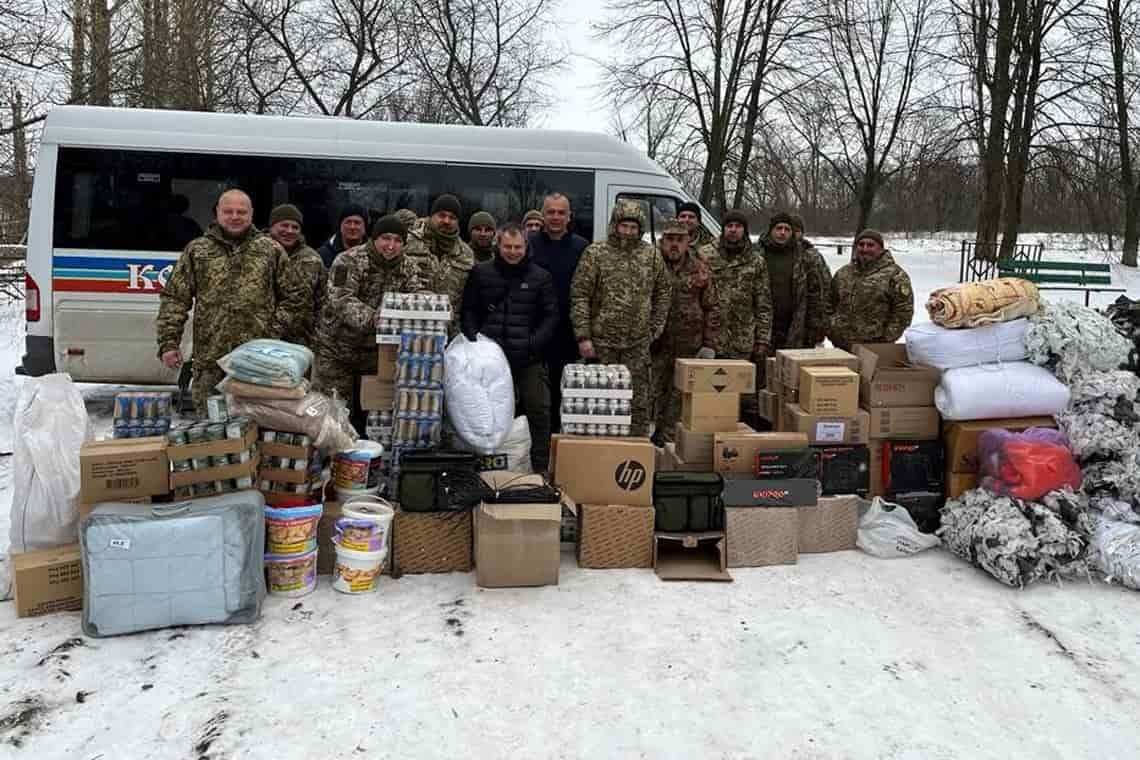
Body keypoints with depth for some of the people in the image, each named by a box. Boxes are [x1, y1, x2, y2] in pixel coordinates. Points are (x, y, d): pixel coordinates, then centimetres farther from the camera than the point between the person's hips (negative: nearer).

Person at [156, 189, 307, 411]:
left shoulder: (271, 250, 9)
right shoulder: (196, 250, 9)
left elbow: (294, 296, 11)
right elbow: (174, 298, 6)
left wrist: (276, 331, 0)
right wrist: (169, 342, -3)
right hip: (210, 359, 0)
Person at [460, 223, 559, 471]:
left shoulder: (541, 277, 5)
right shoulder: (481, 273, 8)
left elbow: (551, 315, 4)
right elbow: (469, 311, 12)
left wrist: (534, 343, -9)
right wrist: (474, 339, -3)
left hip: (529, 358, -1)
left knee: (539, 410, -3)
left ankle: (541, 467, 6)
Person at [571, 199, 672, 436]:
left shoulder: (652, 255, 7)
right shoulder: (595, 253, -3)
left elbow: (663, 293, 17)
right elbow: (579, 296, -5)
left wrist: (655, 327, 9)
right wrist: (583, 336, -11)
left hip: (638, 344, 3)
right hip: (601, 342, -2)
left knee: (640, 402, 6)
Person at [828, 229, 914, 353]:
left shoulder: (894, 274, -3)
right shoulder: (843, 273, 15)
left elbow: (903, 311, -7)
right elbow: (831, 304, 21)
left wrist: (886, 339, -11)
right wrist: (830, 330, 9)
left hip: (875, 348, -5)